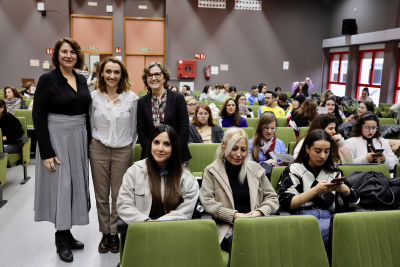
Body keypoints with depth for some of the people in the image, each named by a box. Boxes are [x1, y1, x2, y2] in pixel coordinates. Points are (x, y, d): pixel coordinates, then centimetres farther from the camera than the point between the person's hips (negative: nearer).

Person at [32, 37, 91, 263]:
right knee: (61, 184, 1)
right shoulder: (48, 79, -9)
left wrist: (89, 141, 9)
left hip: (80, 138, 6)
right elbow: (38, 116, -12)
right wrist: (46, 152, -17)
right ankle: (62, 239, 17)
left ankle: (67, 232, 27)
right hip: (57, 137, -6)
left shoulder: (82, 80, 8)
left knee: (76, 183, 11)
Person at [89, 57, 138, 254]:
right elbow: (90, 124, 8)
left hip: (123, 151, -1)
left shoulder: (131, 98, -3)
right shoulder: (94, 97, 0)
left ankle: (115, 233, 22)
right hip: (99, 150, 1)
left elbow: (134, 126, 5)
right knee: (101, 195, 8)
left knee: (119, 195, 5)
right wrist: (92, 145, 7)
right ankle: (105, 233, 24)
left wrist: (130, 147, 7)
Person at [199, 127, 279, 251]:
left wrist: (260, 212, -5)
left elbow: (272, 198, 17)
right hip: (226, 225, -3)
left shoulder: (256, 169, 17)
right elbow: (207, 202, -3)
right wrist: (234, 215, -13)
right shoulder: (212, 171, 8)